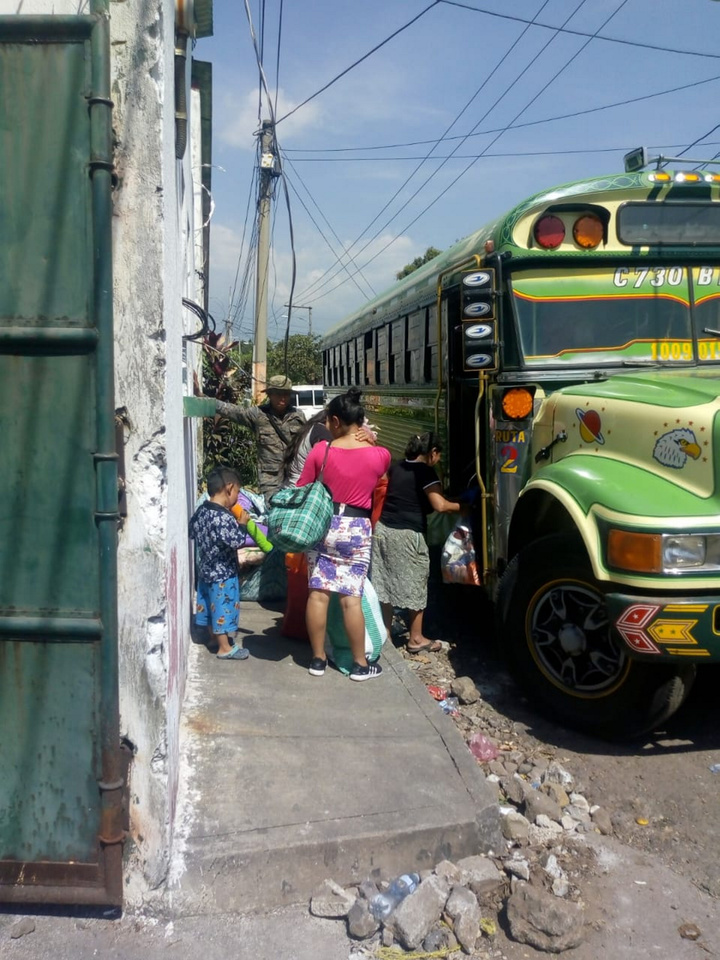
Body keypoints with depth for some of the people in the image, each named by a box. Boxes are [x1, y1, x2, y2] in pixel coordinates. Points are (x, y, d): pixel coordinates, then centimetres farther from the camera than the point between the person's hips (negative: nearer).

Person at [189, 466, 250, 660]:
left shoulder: (201, 511, 1)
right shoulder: (224, 517, -26)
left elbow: (193, 533, 13)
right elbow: (238, 542, -28)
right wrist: (241, 524, -13)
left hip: (206, 569, 9)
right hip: (223, 573, -9)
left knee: (211, 606, 19)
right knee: (223, 608, 4)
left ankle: (220, 639, 37)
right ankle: (225, 648, 15)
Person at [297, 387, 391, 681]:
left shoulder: (320, 451, -7)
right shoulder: (379, 455, -6)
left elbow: (301, 491, 1)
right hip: (357, 529, 0)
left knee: (318, 594, 7)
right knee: (351, 598, 3)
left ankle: (318, 659, 16)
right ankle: (360, 664, 11)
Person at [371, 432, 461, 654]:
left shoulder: (396, 468, 12)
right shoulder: (425, 472, -10)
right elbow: (440, 505, -19)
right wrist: (461, 507, -4)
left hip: (383, 528, 7)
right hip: (406, 534, -7)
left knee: (384, 582, 13)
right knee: (415, 585, 6)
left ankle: (385, 632, 21)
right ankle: (416, 639, 16)